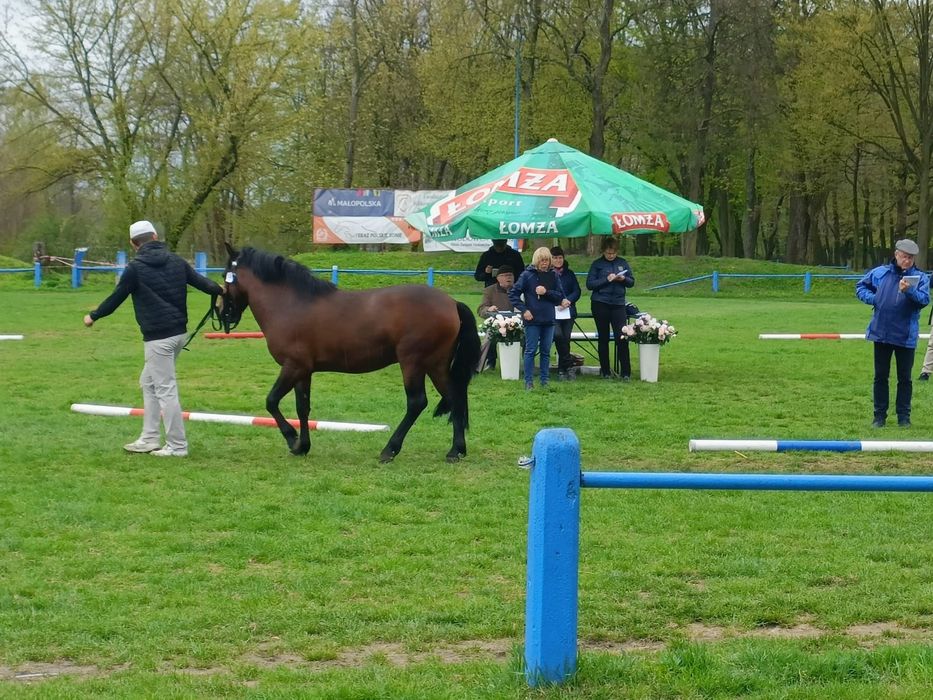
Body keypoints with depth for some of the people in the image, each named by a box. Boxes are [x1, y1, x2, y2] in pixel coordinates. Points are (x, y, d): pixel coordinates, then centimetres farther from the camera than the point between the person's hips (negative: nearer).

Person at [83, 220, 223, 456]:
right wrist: (220, 290, 34)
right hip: (178, 332, 7)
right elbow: (200, 281, 13)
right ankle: (149, 439, 21)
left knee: (165, 389, -1)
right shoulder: (176, 261, 5)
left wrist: (93, 316, 14)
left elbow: (116, 298, -2)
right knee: (149, 382, 19)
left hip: (158, 337, -7)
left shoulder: (135, 268, -10)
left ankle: (177, 445, 3)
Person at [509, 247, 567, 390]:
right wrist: (523, 310, -9)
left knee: (546, 351, 9)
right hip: (532, 319, -3)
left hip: (549, 320, 3)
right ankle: (529, 381, 4)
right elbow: (513, 294, -2)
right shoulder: (527, 275, -4)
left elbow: (560, 297, 5)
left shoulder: (553, 276, 6)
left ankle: (545, 380, 16)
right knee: (530, 351, -1)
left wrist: (546, 292, -10)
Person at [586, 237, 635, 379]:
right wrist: (606, 280, -16)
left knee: (622, 337, -8)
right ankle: (605, 371, 15)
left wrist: (623, 279, -10)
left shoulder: (623, 263, 8)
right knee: (603, 338, 6)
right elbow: (589, 284, -4)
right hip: (600, 304, -1)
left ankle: (626, 373, -4)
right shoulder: (597, 264, 2)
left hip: (618, 304, 1)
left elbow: (632, 282, 11)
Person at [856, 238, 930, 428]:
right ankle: (879, 415, 16)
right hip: (881, 334, 2)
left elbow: (924, 299, -17)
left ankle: (903, 416, 15)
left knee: (905, 378, 6)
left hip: (906, 336, -2)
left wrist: (909, 291, -34)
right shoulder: (880, 273, 3)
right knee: (880, 376, 8)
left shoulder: (920, 278, -2)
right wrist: (872, 298, -3)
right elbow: (860, 287, 16)